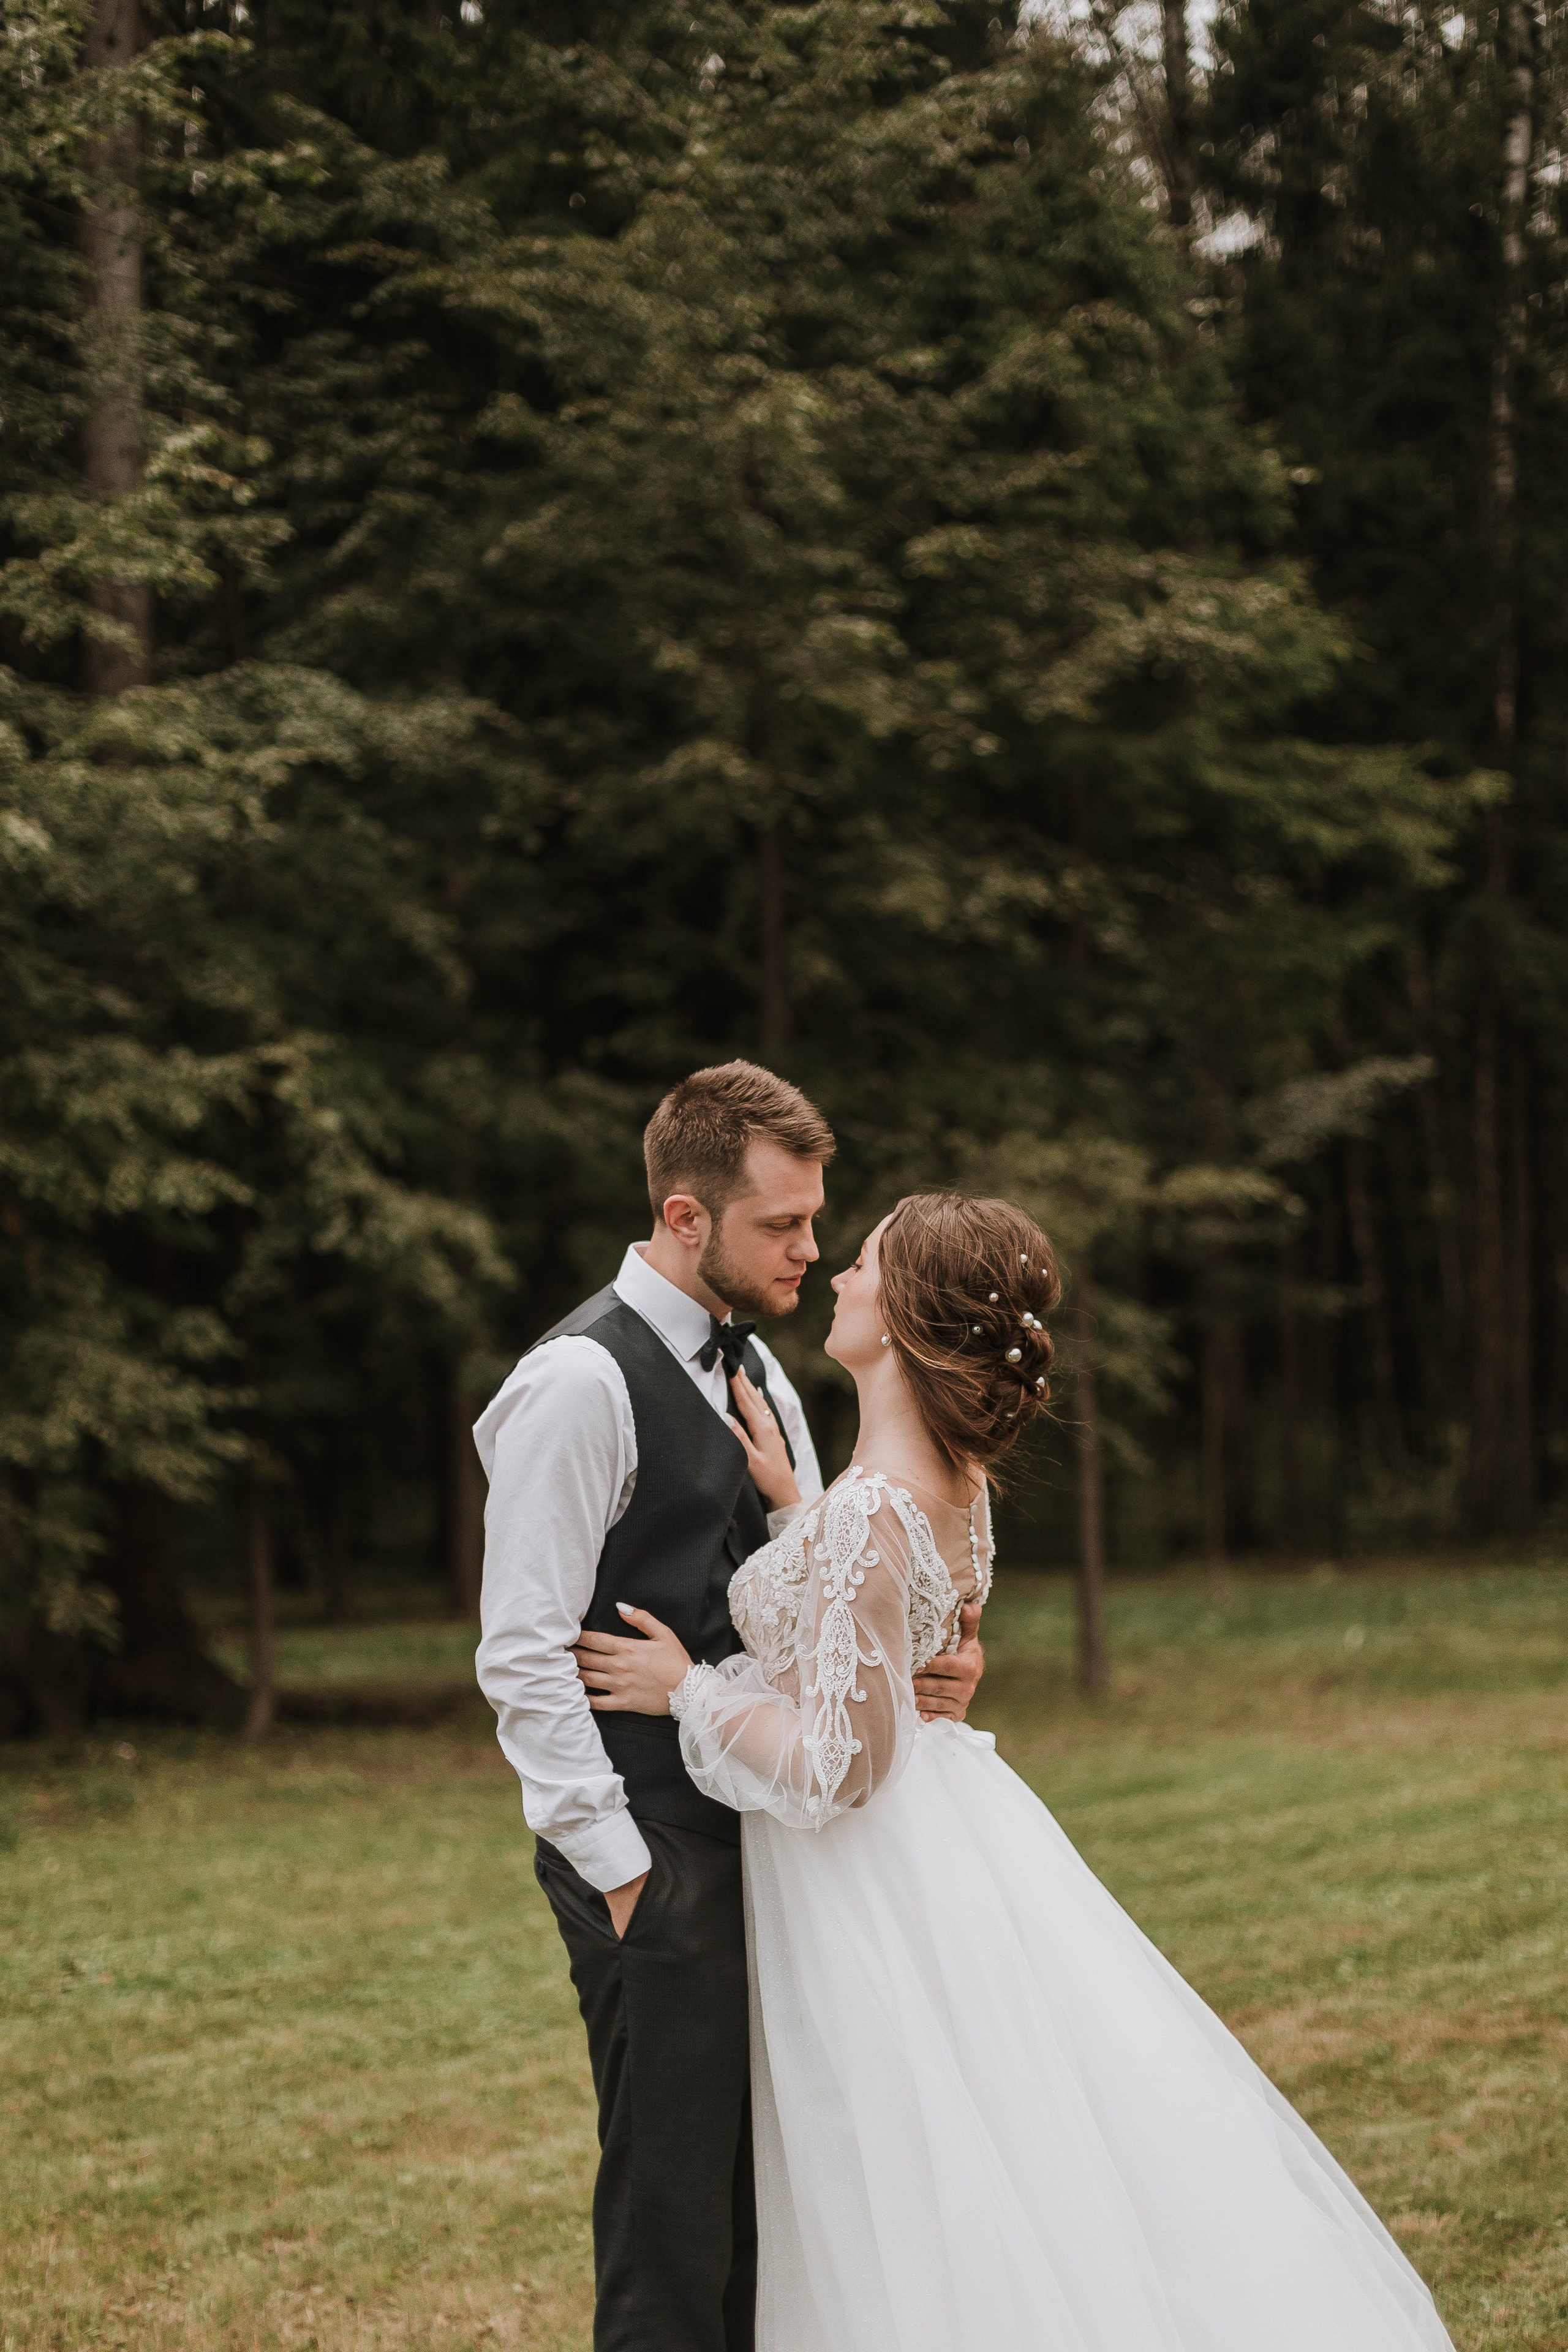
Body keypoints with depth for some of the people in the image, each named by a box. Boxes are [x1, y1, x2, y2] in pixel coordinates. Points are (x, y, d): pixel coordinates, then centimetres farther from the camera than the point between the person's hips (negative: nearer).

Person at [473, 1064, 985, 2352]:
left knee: (769, 2189, 11)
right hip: (655, 1851, -8)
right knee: (674, 2199, -5)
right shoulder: (580, 1383, -13)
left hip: (769, 1831, 8)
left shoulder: (758, 1376, 15)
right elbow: (522, 1655, -15)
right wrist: (619, 1866, -15)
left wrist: (917, 1667, 0)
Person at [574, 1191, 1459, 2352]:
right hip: (949, 1842, 9)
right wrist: (792, 1501, 10)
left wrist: (688, 1690, -12)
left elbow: (838, 1766, -23)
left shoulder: (869, 1510, -24)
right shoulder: (955, 1481, 3)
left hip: (880, 1897, -9)